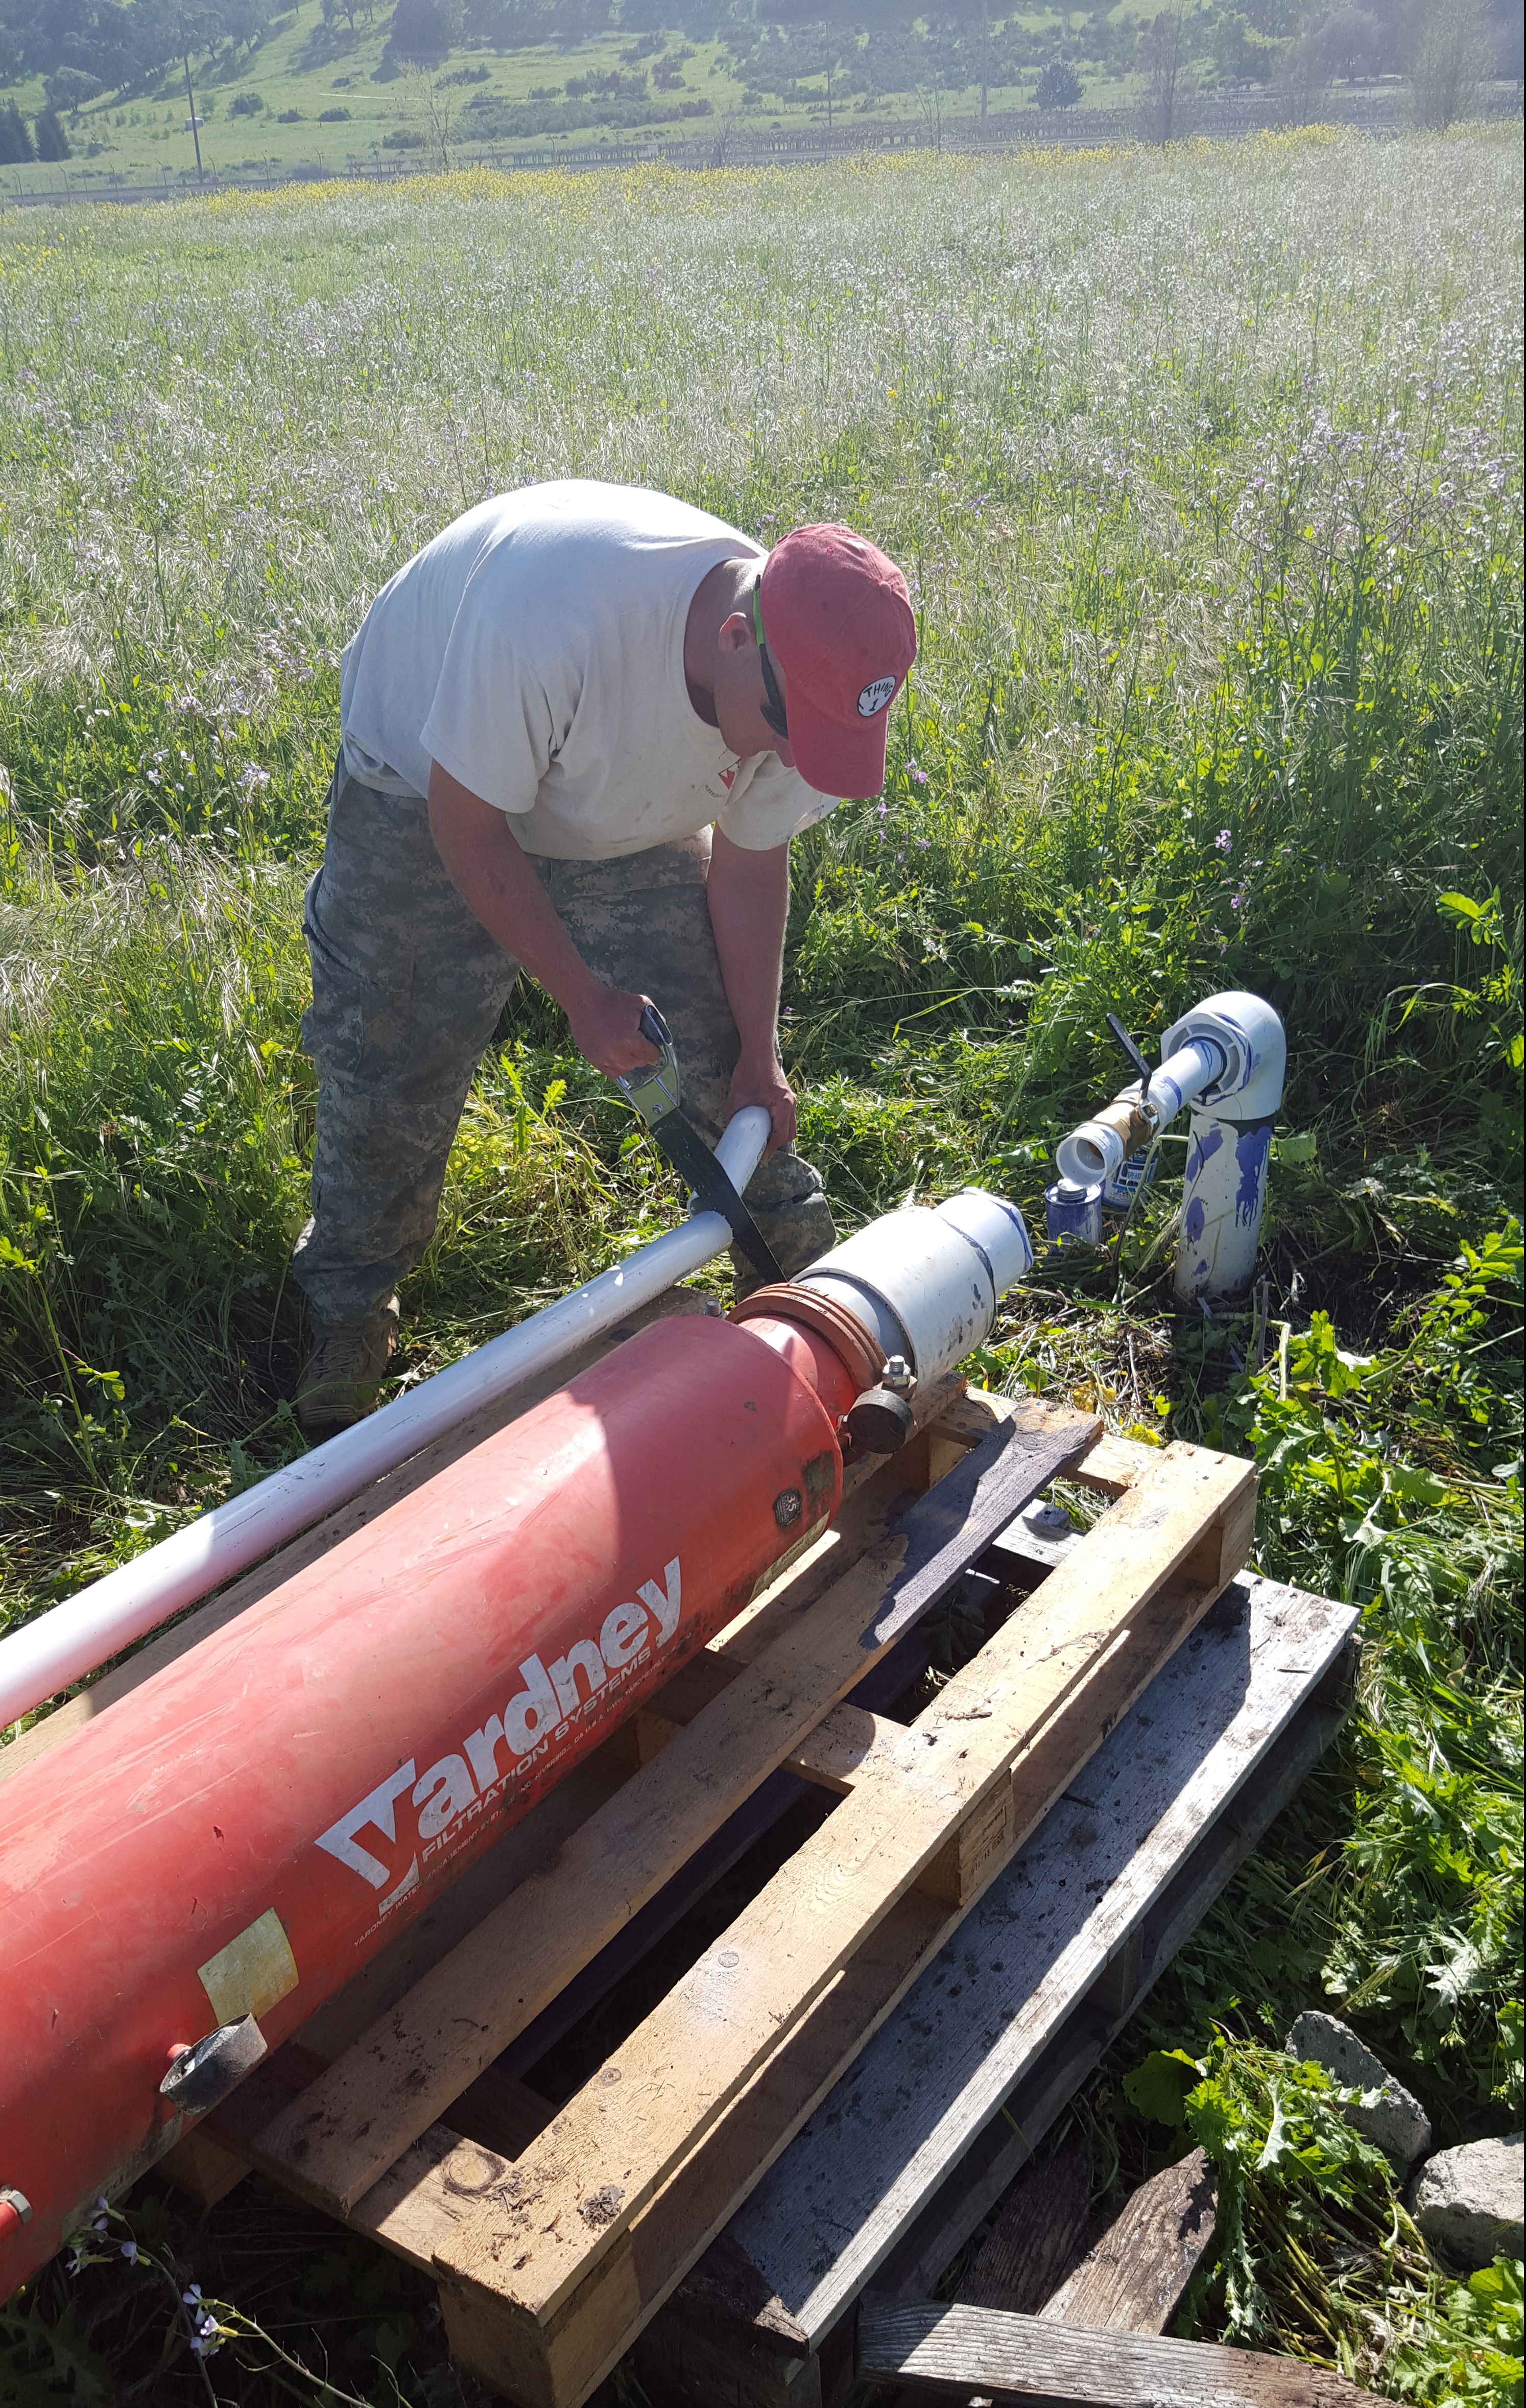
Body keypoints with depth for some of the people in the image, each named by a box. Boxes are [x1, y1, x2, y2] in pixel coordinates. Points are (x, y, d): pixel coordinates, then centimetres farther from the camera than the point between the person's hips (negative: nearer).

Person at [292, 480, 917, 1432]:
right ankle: (349, 1317, 21)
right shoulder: (547, 615, -44)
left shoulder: (807, 682, -25)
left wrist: (760, 1058, -5)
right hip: (429, 794, -3)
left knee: (725, 1054, -2)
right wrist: (582, 996, -24)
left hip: (629, 821, 4)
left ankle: (802, 1274, 18)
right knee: (387, 1075, -1)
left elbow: (749, 863, -8)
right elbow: (468, 829, -29)